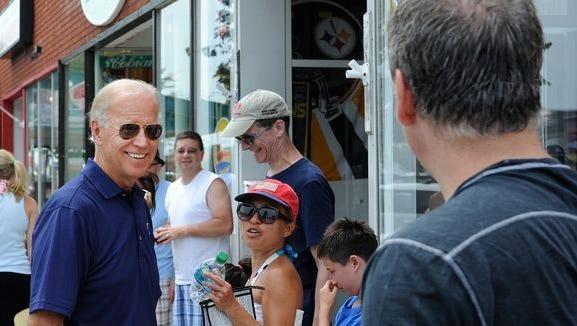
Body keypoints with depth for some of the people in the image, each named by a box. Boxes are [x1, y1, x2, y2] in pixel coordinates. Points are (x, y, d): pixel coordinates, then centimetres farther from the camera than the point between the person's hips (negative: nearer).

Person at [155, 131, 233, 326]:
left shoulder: (213, 184, -7)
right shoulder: (173, 188, 18)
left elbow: (225, 225, -18)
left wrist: (182, 231, -17)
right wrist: (163, 233, 6)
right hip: (181, 279, 8)